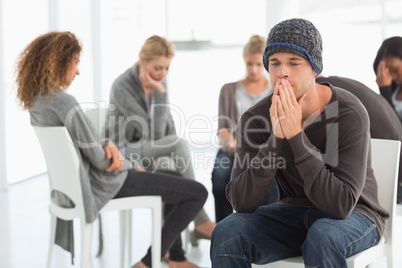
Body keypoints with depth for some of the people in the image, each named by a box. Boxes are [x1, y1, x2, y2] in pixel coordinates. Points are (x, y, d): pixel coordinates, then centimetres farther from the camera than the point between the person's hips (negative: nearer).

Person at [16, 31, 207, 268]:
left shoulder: (36, 100, 2)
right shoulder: (65, 102, -27)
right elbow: (100, 159, -23)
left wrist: (108, 145, -10)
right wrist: (132, 165, -3)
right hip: (102, 185, -10)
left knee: (174, 179, 27)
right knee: (198, 193, -5)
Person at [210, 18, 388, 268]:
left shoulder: (350, 114, -24)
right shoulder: (256, 118, -13)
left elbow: (340, 205, -31)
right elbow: (242, 203, -21)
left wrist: (296, 135, -35)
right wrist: (276, 137, -33)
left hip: (354, 217, -3)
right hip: (295, 212, 4)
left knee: (322, 236, -39)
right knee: (226, 234, -24)